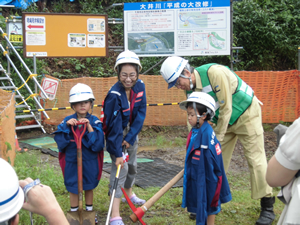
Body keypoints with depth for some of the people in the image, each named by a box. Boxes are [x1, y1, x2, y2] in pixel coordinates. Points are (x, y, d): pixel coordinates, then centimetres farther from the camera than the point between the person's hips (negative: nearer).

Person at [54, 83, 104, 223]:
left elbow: (98, 145, -17)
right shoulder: (67, 121, -5)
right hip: (72, 162, 0)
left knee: (89, 188, 16)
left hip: (90, 162, 0)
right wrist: (67, 126, -21)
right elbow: (60, 143, -12)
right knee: (73, 189, 11)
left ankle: (89, 212, 36)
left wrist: (89, 127, -23)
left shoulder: (94, 121, -8)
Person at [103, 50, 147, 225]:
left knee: (132, 164, 19)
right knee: (120, 167, -15)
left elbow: (141, 112, -11)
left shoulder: (140, 86, -14)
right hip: (116, 133, -6)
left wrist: (131, 136, -18)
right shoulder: (114, 95, -30)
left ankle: (129, 193, 47)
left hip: (132, 131, 6)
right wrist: (117, 153, -31)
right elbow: (115, 126, -31)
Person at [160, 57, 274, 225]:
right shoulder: (191, 90, -6)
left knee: (256, 159, -7)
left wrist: (217, 139, -20)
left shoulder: (215, 73, -31)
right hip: (224, 120, 7)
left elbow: (226, 108, -28)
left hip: (246, 114, -7)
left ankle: (267, 208, 2)